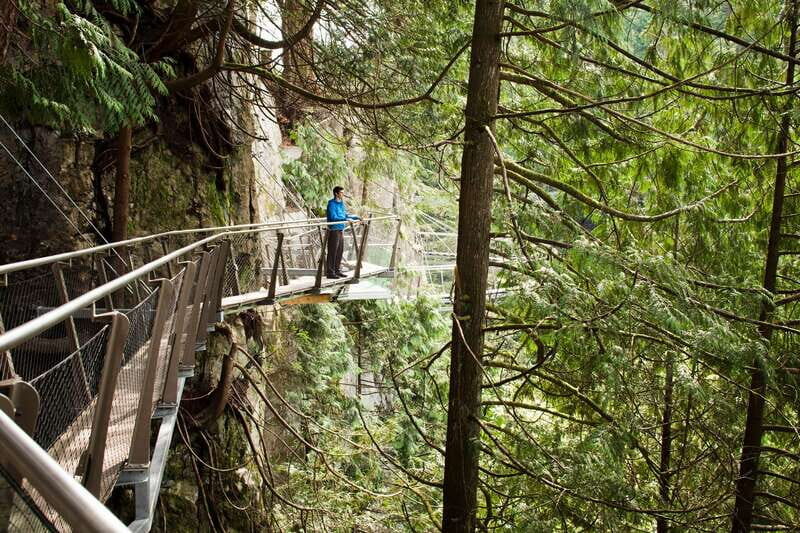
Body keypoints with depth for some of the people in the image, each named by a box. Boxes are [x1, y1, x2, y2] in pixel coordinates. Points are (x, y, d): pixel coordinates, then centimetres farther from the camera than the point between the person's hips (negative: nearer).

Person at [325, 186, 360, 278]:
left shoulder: (341, 203, 13)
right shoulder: (332, 204, -13)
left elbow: (345, 215, 23)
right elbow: (333, 218, -22)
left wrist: (356, 217, 18)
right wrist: (345, 219, -28)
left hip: (341, 230, 9)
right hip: (334, 230, -9)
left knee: (340, 251, 12)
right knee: (332, 252, -5)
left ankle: (337, 270, 21)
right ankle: (330, 272, -1)